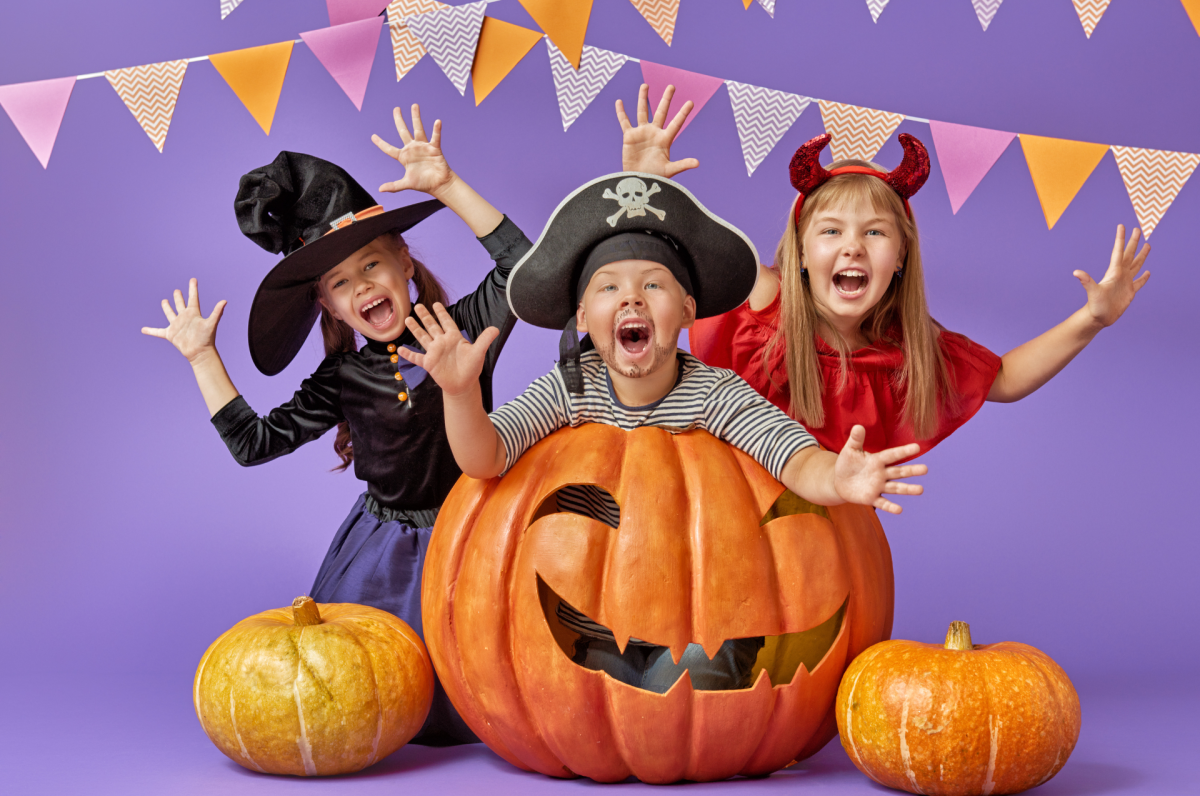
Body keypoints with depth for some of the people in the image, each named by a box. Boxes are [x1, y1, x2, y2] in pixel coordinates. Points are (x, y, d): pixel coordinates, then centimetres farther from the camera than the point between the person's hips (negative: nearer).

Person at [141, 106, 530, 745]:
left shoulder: (464, 329, -7)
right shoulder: (343, 379, 1)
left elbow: (524, 266, -23)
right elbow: (255, 442, 2)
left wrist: (449, 188, -26)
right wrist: (202, 356, 4)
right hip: (380, 544, 3)